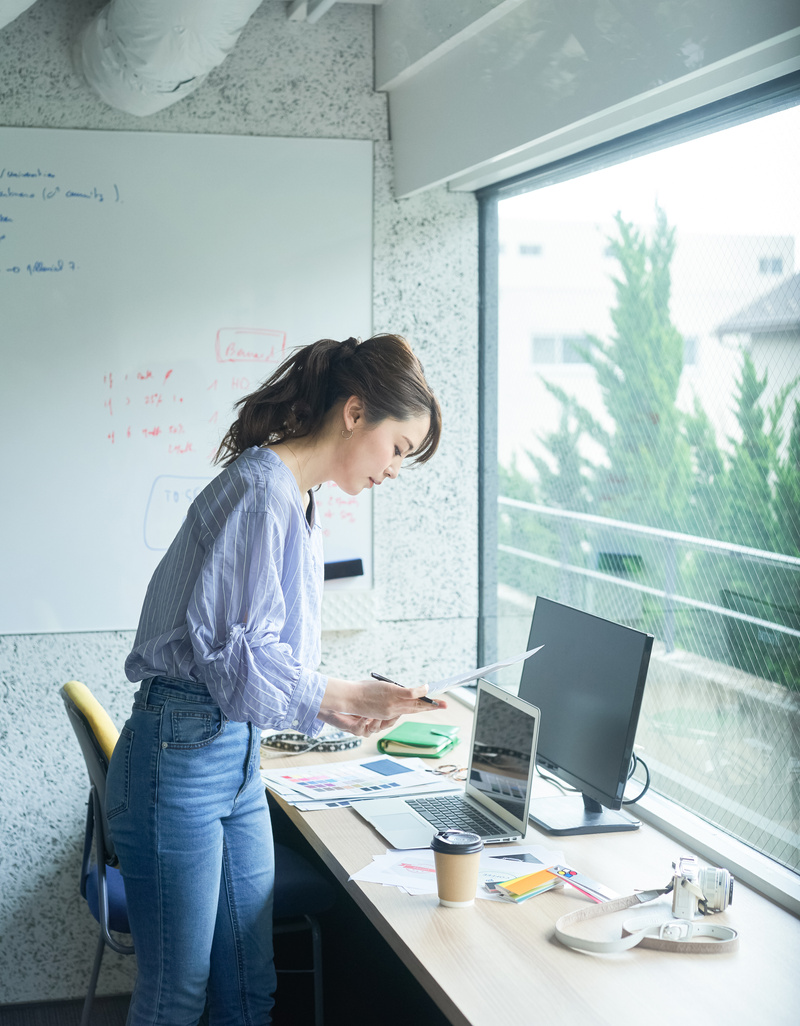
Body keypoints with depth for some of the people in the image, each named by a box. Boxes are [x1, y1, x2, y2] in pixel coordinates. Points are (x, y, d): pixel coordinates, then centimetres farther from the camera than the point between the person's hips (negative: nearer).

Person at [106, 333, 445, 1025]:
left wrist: (333, 704, 5)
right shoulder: (261, 490, -17)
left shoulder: (297, 500, 14)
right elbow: (232, 655, -22)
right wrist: (345, 696, -19)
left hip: (239, 760, 10)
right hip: (181, 757, -10)